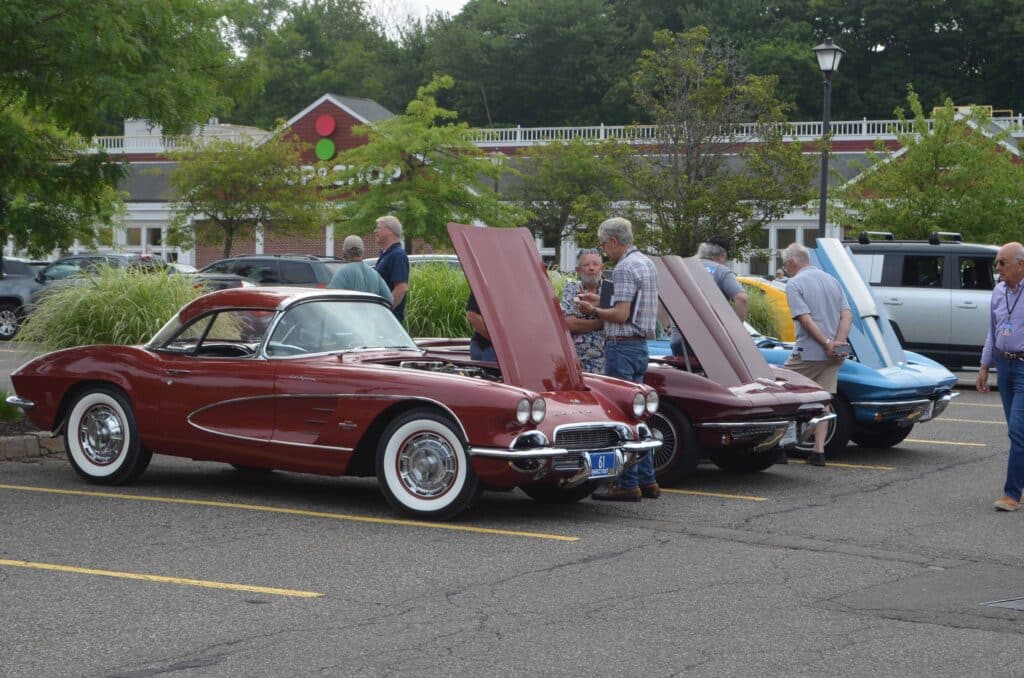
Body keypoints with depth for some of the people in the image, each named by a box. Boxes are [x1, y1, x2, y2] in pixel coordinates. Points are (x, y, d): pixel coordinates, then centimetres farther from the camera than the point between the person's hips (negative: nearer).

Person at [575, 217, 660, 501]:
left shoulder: (625, 268, -15)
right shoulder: (647, 264, 15)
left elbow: (621, 315, -20)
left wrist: (593, 310, -5)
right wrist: (600, 301, 22)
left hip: (622, 346, -10)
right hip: (640, 346, 10)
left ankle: (627, 484, -5)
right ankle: (647, 480, 16)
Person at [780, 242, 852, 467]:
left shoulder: (795, 284, -6)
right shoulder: (832, 281, 16)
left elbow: (805, 319, -17)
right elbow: (847, 315, 6)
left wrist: (827, 343, -17)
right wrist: (838, 343, -6)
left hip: (808, 353, -6)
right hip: (834, 356, 6)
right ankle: (819, 451, 4)